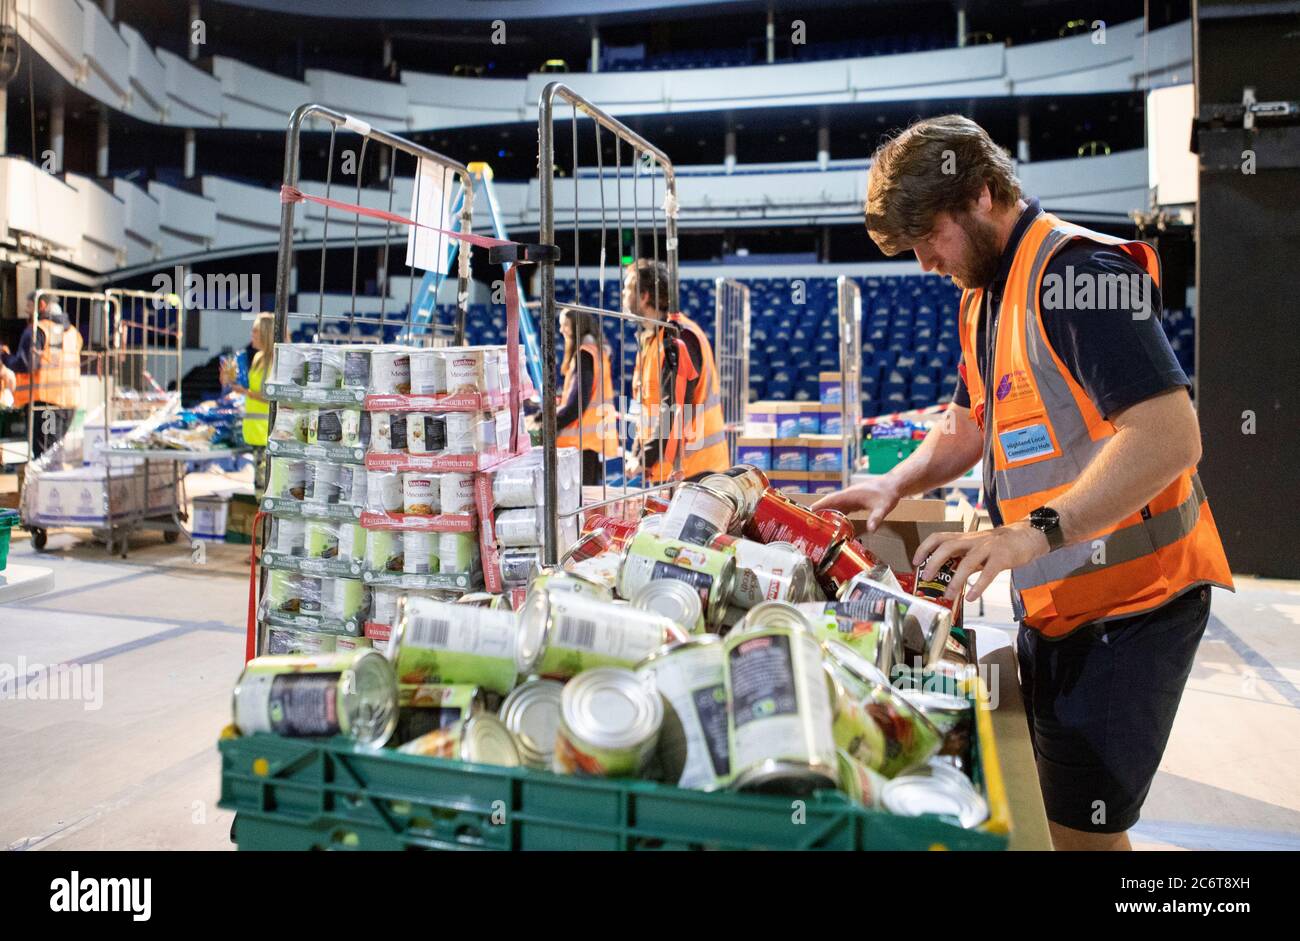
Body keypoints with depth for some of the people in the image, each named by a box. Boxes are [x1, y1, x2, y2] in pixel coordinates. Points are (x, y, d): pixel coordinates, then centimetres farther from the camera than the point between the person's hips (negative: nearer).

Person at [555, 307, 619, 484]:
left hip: (584, 436, -10)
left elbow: (578, 401, -19)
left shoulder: (584, 354, -13)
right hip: (596, 434, 10)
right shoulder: (597, 350, 15)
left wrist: (550, 425, -15)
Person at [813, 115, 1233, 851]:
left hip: (1126, 602, -9)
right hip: (1053, 600, 9)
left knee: (1081, 828, -1)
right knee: (1040, 806, 19)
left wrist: (1036, 533, -33)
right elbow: (968, 427, 21)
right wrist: (896, 484, 4)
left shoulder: (1079, 271, -18)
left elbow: (1170, 437, -27)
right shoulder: (985, 295, 11)